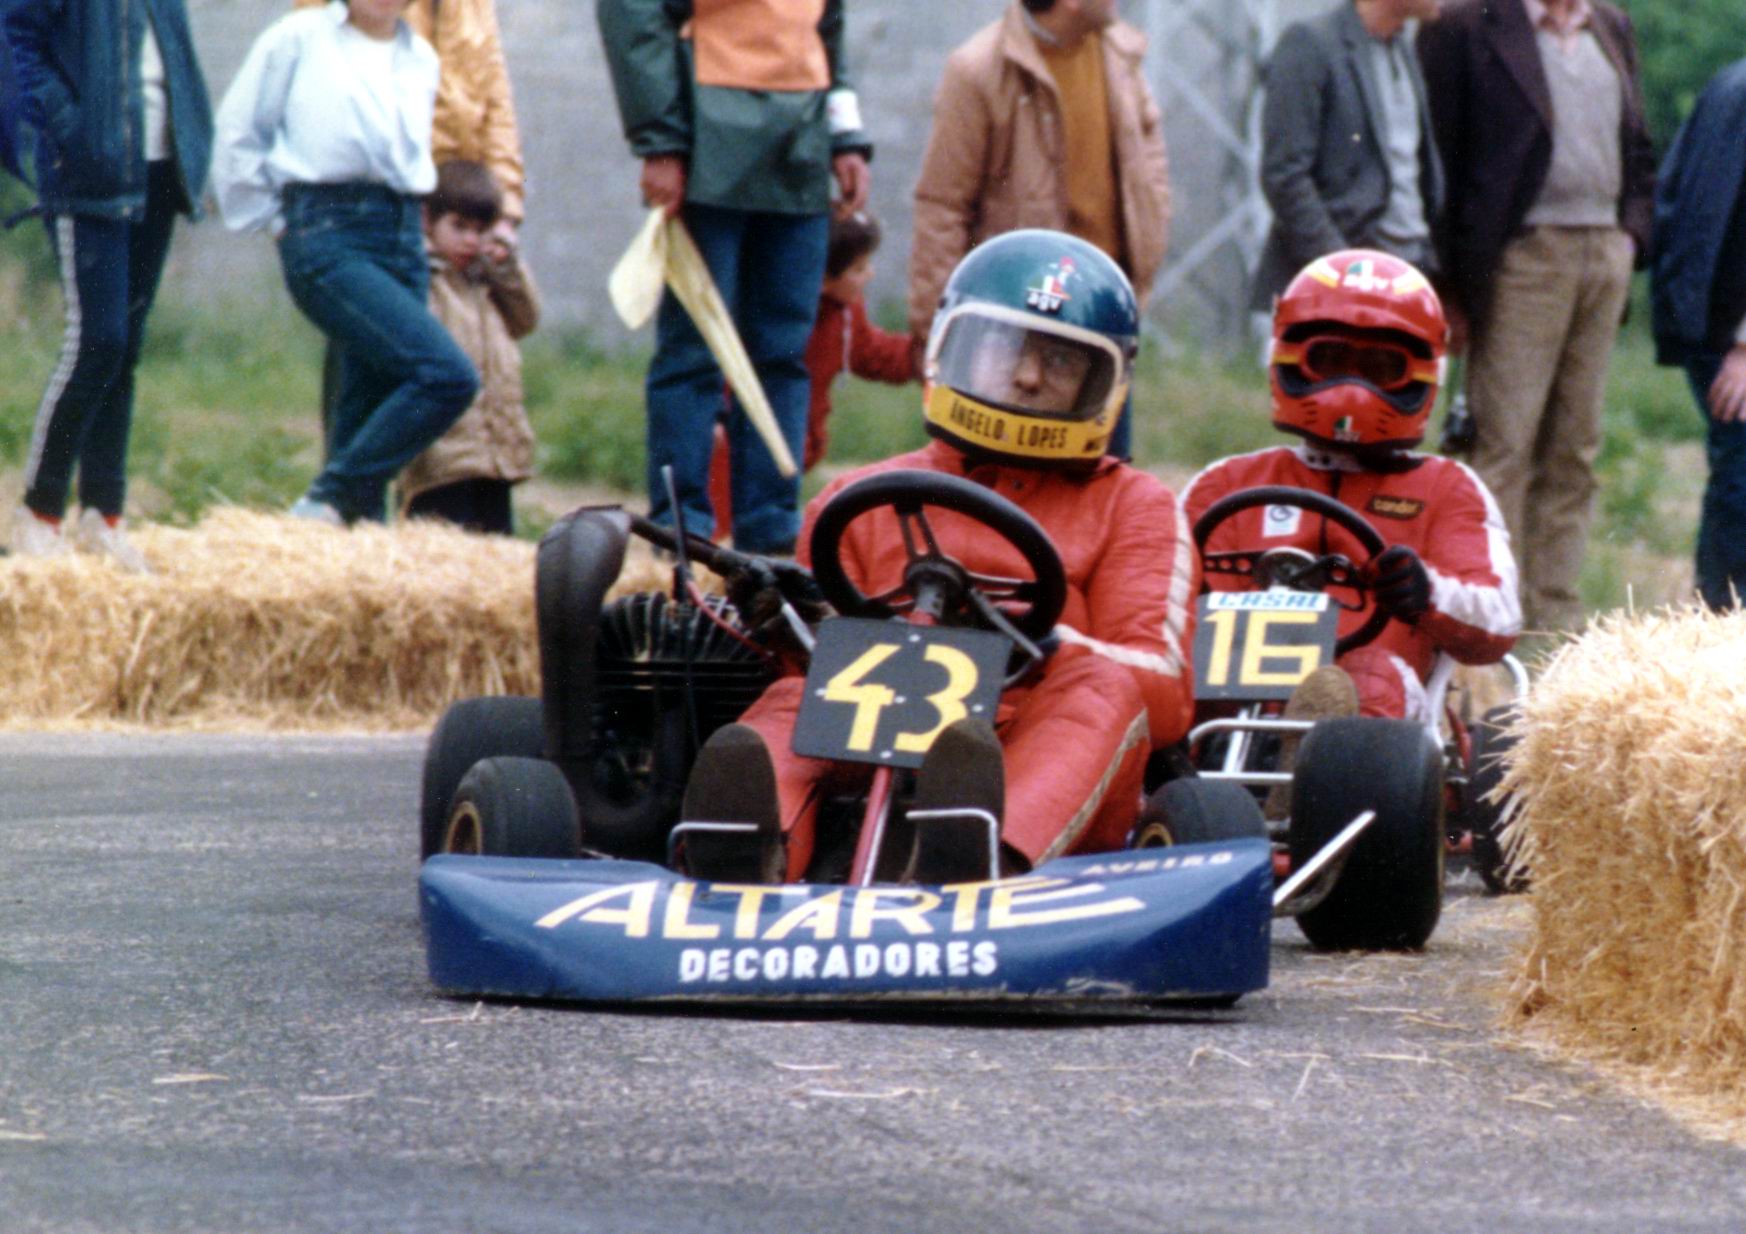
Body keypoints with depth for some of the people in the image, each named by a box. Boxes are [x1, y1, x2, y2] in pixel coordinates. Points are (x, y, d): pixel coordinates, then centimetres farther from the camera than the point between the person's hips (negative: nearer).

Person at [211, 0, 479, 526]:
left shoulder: (422, 59, 16)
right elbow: (238, 133, 3)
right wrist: (274, 220, 2)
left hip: (405, 243, 6)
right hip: (327, 236, -6)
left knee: (368, 412, 3)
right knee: (449, 374, -20)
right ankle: (325, 503, -13)